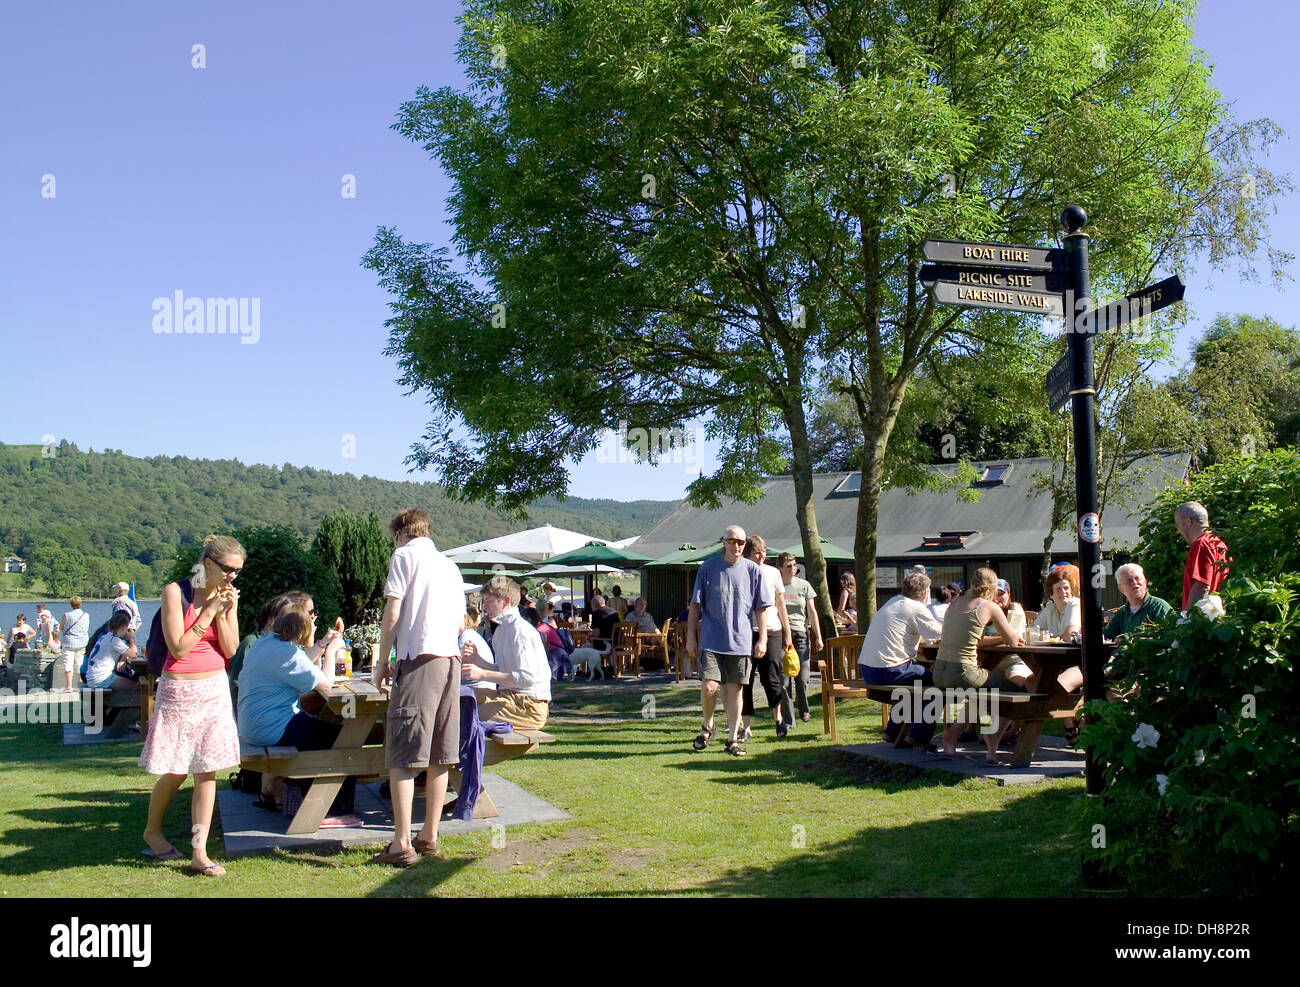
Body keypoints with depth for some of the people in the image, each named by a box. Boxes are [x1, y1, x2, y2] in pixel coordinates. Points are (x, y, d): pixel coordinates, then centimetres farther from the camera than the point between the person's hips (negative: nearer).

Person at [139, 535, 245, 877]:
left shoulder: (227, 596, 5)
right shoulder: (175, 591, -9)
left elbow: (231, 649, 0)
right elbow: (179, 647, -15)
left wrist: (225, 612, -12)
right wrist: (209, 611, -17)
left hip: (215, 690, 4)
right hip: (179, 691, -4)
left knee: (207, 771, 1)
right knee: (175, 772, 4)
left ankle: (199, 853, 5)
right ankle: (152, 831, 31)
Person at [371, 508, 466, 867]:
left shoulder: (404, 556, 2)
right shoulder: (449, 565, 21)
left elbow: (393, 613, -5)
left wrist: (382, 662, 2)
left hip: (418, 659, -7)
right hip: (451, 659, 7)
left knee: (402, 756, -5)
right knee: (439, 755, 10)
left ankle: (402, 844, -7)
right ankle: (429, 837, 17)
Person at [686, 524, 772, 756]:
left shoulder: (752, 570, 5)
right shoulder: (708, 567, 3)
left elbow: (761, 607, 7)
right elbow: (696, 606, 6)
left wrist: (762, 639, 1)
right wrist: (691, 636, 2)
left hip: (741, 641, 1)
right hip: (711, 640, -1)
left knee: (734, 690, 4)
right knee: (709, 687, -11)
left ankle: (733, 739, 15)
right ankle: (708, 726, 16)